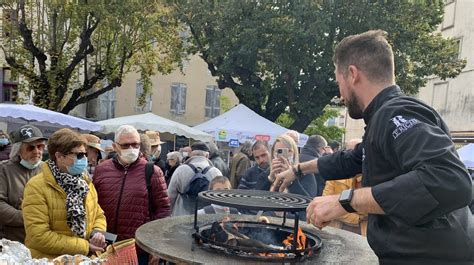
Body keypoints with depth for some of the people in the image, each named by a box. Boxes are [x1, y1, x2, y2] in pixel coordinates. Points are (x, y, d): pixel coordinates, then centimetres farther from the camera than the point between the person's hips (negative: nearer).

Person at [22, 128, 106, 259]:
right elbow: (39, 237, -21)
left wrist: (98, 233, -9)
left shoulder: (85, 182, 4)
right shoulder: (36, 186, -16)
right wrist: (85, 246, -19)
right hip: (51, 260, -5)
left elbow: (98, 215, 12)